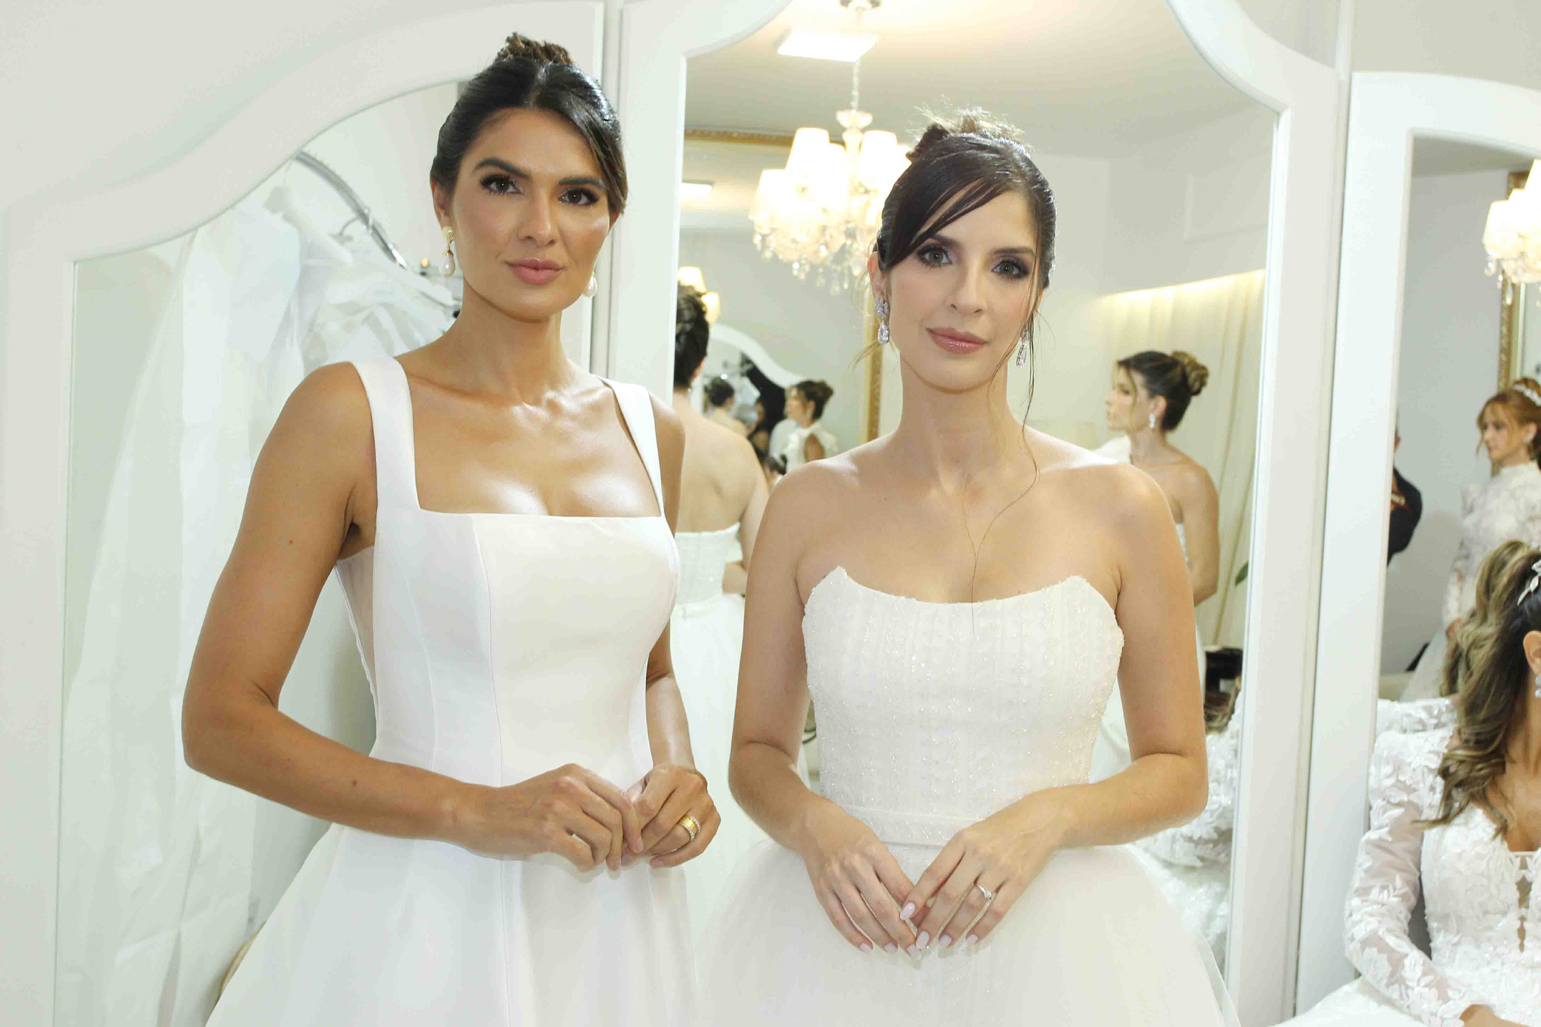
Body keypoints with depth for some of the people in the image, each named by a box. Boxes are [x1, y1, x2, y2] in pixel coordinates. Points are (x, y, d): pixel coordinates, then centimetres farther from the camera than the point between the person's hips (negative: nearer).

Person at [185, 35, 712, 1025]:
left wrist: (675, 769, -2)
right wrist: (477, 810, -17)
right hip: (428, 912, -4)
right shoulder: (351, 411, -8)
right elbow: (221, 719, -9)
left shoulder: (652, 430, 5)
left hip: (614, 917, 5)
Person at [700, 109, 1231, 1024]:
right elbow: (759, 752, 6)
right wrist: (812, 825, -13)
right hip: (840, 947, 1)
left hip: (1054, 946, 0)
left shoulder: (1120, 508, -5)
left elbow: (1179, 771, 3)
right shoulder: (809, 505, -3)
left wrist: (1047, 818, -13)